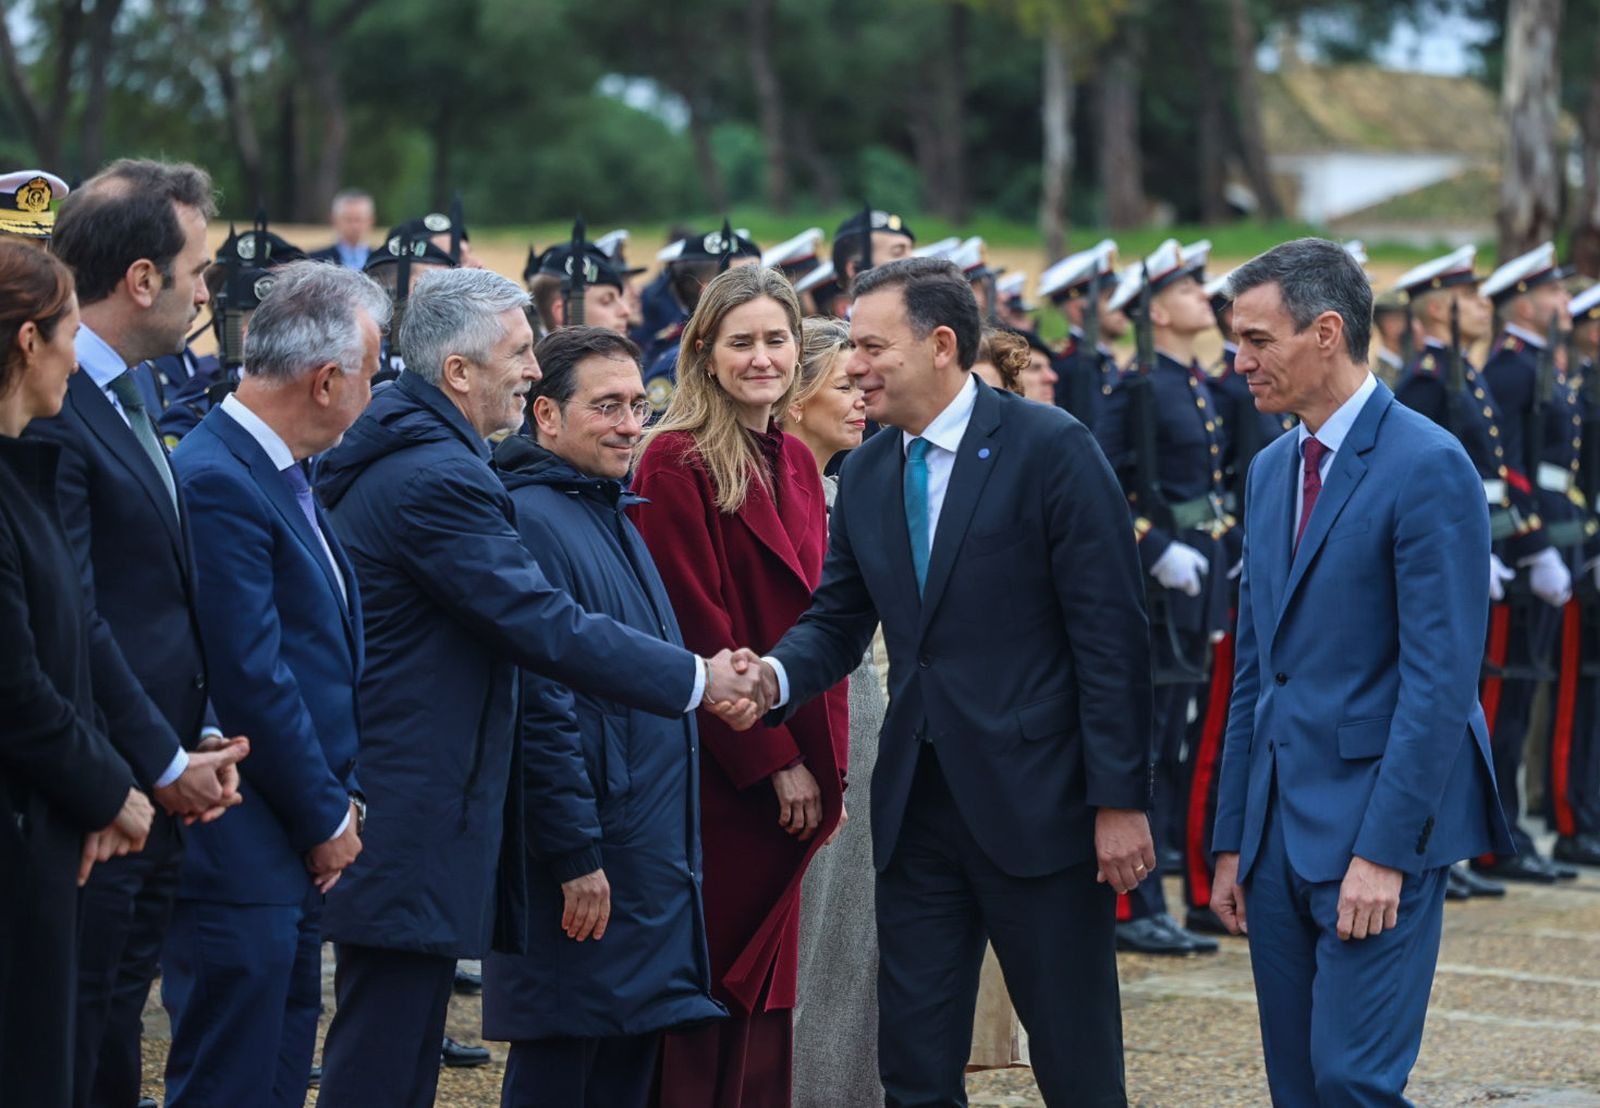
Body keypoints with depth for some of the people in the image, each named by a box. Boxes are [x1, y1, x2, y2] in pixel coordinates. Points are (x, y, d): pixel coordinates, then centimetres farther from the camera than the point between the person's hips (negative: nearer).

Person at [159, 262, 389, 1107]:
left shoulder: (280, 474, 13)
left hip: (300, 845, 10)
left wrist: (339, 802, 9)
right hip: (242, 854, -10)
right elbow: (252, 681, -20)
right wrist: (327, 821, -11)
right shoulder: (216, 483, -19)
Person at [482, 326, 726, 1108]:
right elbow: (540, 707, -20)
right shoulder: (529, 522, -15)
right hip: (586, 864, -9)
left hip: (649, 859, 9)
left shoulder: (612, 515, 16)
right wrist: (577, 856, -21)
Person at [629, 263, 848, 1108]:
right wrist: (774, 759, -15)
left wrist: (829, 758, 7)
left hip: (792, 766, 7)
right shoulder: (677, 461, -10)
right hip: (718, 771, -7)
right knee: (713, 978, -2)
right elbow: (697, 627, -14)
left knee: (766, 977, 10)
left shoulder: (796, 463, 13)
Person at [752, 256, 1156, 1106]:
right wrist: (776, 675, -11)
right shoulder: (866, 474, 10)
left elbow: (1111, 633, -11)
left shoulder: (1051, 449, -9)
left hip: (1037, 802, -6)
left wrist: (1119, 800, -15)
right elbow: (838, 620, 13)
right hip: (916, 804, 6)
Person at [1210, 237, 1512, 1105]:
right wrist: (1233, 838, 14)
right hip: (1281, 823, 8)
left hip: (1378, 816, -8)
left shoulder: (1428, 467, -12)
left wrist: (1383, 849, -20)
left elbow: (1440, 676, -16)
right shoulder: (1272, 469, 14)